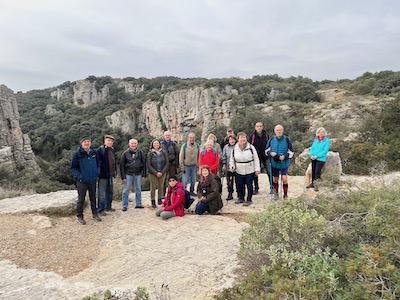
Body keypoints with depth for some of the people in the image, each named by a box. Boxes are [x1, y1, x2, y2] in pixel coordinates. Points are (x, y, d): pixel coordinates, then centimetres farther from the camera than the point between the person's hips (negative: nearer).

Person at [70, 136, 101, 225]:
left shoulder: (94, 153, 4)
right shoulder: (77, 154, -10)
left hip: (93, 180, 4)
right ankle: (80, 216, 18)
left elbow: (97, 164, 16)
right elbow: (73, 167, -6)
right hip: (82, 181, -4)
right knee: (81, 199, 5)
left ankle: (95, 214, 29)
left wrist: (97, 174, 5)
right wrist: (79, 177, -14)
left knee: (93, 198, 15)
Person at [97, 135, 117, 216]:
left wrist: (115, 171, 16)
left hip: (110, 176, 8)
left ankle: (108, 206, 32)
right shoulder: (100, 150, -13)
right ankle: (100, 210, 9)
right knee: (102, 194, -2)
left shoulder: (112, 150, 10)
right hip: (102, 176, -8)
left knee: (110, 192, 18)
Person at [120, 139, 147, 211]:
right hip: (128, 174, -1)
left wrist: (143, 175, 1)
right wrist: (123, 177, -5)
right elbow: (121, 165, 0)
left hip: (138, 174, 2)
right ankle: (125, 205, 10)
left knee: (138, 190, 10)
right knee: (126, 190, 1)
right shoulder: (125, 153, -3)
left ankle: (138, 204, 22)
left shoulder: (140, 152, 1)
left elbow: (144, 164, 5)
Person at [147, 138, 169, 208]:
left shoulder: (164, 152, 0)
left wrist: (162, 172, -10)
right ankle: (153, 202, 14)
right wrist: (156, 173, -13)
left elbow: (167, 163, -1)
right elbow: (149, 165, -6)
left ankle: (160, 200, 23)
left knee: (161, 187, 8)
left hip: (162, 173, 2)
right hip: (153, 173, -2)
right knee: (153, 187, 3)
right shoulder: (150, 153, -4)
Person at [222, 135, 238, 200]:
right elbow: (224, 157, 9)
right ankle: (230, 194, 15)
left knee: (237, 181, 7)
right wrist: (224, 164, 3)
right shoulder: (226, 147, 4)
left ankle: (239, 193, 19)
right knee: (229, 182, 6)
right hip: (228, 167, 2)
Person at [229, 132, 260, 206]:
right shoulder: (235, 148, 2)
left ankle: (249, 200, 16)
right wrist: (232, 166, -4)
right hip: (239, 171, 3)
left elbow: (256, 159, -2)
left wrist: (257, 169, -4)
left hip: (250, 171, -3)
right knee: (240, 185, 12)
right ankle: (241, 198, 31)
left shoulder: (251, 147, -5)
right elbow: (232, 159, 12)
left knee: (249, 185, 3)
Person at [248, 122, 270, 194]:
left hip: (265, 157, 1)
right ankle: (256, 189, 19)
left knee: (270, 172, -6)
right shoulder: (252, 136, -3)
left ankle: (272, 187, 7)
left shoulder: (266, 135, 3)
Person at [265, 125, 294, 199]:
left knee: (284, 179, -12)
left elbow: (291, 152, -2)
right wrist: (271, 153, -15)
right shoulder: (271, 140, -2)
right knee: (275, 179, 12)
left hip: (284, 163, -2)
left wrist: (285, 156, -19)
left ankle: (285, 195, 8)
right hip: (274, 163, 2)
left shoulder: (287, 140, -8)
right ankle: (276, 193, 35)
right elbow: (266, 150, 7)